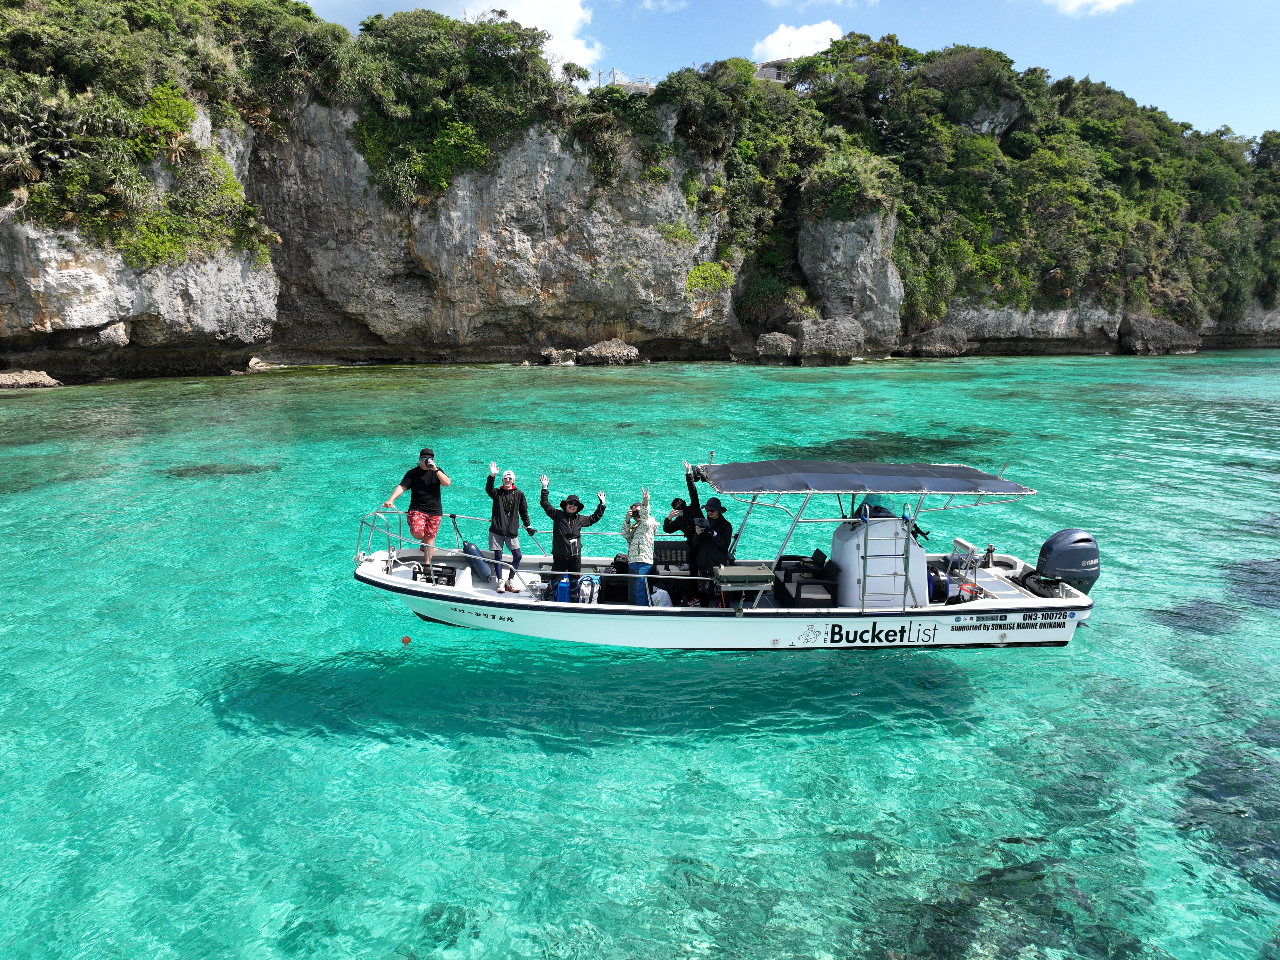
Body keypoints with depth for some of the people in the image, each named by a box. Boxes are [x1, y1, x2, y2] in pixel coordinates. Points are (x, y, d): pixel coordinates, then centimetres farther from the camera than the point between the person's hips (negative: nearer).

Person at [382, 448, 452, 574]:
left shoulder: (437, 471, 7)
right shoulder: (413, 473, 1)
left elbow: (447, 483, -9)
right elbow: (402, 486, -10)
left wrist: (436, 470, -18)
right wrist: (391, 499, -25)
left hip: (434, 510, 1)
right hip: (417, 508, -1)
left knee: (430, 537, 0)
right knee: (417, 533, -18)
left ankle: (428, 564, 7)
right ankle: (424, 541, 19)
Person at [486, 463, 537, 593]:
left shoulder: (519, 494, 6)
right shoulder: (497, 493, 5)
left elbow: (524, 512, 12)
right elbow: (488, 489, -16)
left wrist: (528, 526, 10)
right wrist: (492, 476, -29)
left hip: (512, 531, 1)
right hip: (496, 530, -1)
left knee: (517, 555, -6)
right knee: (498, 555, -2)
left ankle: (510, 581, 7)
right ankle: (499, 582, 5)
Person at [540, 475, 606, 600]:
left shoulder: (580, 519, 12)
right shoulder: (558, 515, 3)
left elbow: (594, 518, 25)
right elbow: (545, 504, -1)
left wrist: (602, 504, 25)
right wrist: (544, 488, -6)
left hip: (575, 557, 3)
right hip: (559, 557, -3)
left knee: (574, 582, 10)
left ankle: (574, 602, 19)